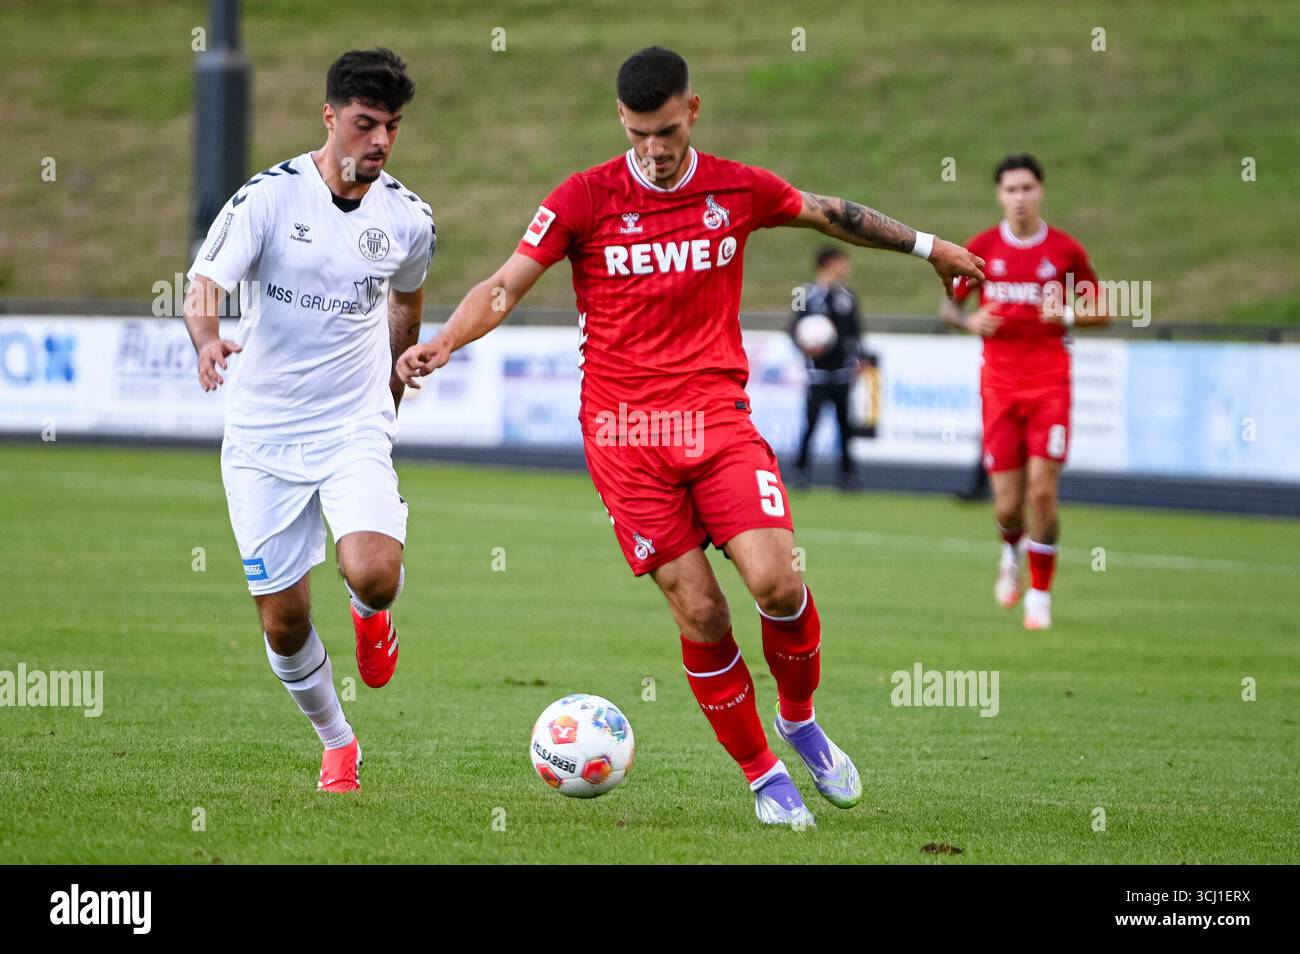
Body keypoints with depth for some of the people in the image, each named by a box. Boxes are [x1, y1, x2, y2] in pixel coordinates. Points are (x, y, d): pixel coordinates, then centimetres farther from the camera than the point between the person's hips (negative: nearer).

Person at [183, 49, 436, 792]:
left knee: (373, 574, -25)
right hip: (262, 435, -1)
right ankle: (338, 745, 26)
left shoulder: (408, 218, 0)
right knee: (284, 618, 1)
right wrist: (209, 339, -42)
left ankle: (372, 617, 13)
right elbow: (205, 284, -19)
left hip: (356, 429, 1)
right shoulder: (270, 196, -10)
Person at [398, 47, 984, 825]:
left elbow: (831, 214, 22)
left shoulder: (738, 190, 4)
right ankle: (762, 773, 10)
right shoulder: (585, 199, -3)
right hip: (625, 434, -1)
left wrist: (927, 247, 30)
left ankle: (800, 720, 14)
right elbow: (506, 286, -5)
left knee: (776, 581, -16)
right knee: (700, 610, -6)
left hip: (719, 420, 1)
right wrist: (441, 344, -22)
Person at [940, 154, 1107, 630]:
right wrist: (969, 320, -8)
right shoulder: (982, 248, 4)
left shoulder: (1065, 250, 1)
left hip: (1049, 384, -1)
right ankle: (1012, 553, 34)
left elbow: (1099, 310, 9)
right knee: (1007, 505, -2)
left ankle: (1040, 595, 2)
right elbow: (948, 304, 14)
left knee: (1043, 491, -13)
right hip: (999, 385, 1)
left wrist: (1067, 315, -11)